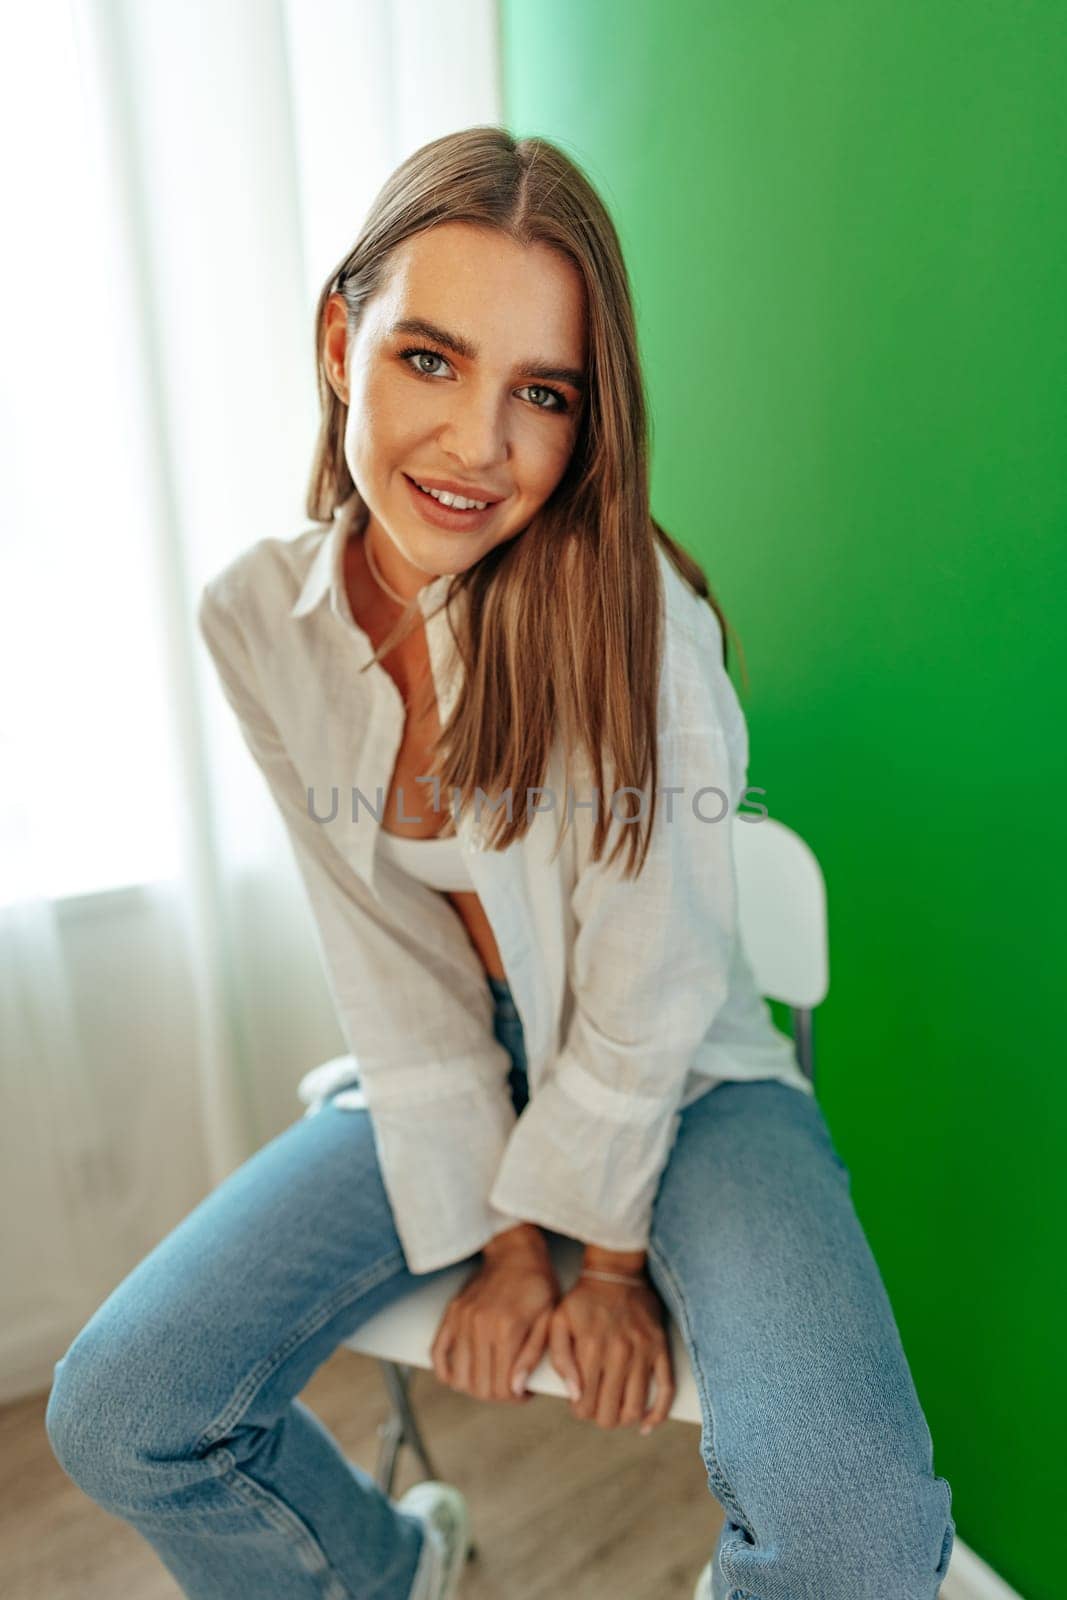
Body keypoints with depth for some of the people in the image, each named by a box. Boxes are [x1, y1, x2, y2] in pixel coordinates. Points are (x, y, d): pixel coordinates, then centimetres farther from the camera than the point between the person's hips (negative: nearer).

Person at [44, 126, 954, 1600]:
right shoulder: (258, 621, -10)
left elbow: (650, 994, -17)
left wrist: (611, 1248, -6)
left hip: (683, 1082, -2)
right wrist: (502, 1235, -6)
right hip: (442, 1079, 4)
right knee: (116, 1417, -2)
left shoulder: (630, 609, -23)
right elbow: (387, 961, -8)